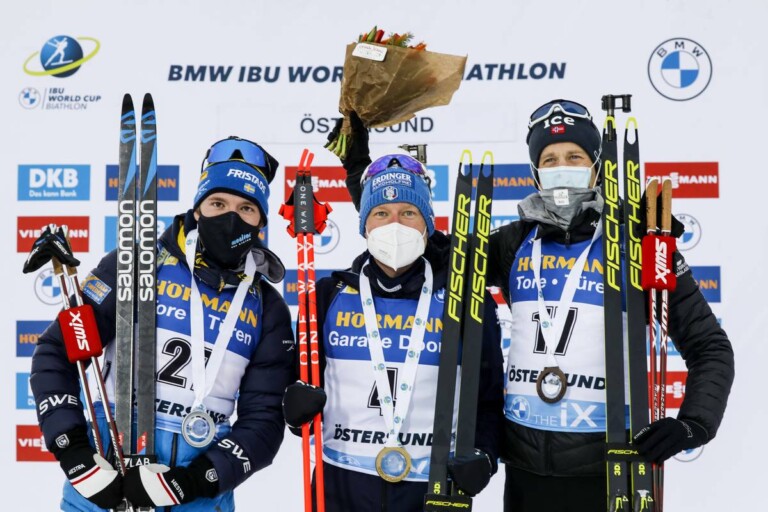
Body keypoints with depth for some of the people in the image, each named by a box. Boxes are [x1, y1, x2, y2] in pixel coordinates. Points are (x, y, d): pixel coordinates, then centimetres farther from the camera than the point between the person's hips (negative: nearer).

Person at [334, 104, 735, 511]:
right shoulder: (516, 244, 3)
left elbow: (710, 347, -1)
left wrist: (693, 424, -16)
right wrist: (358, 166, 5)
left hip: (606, 467, -3)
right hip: (525, 465, 3)